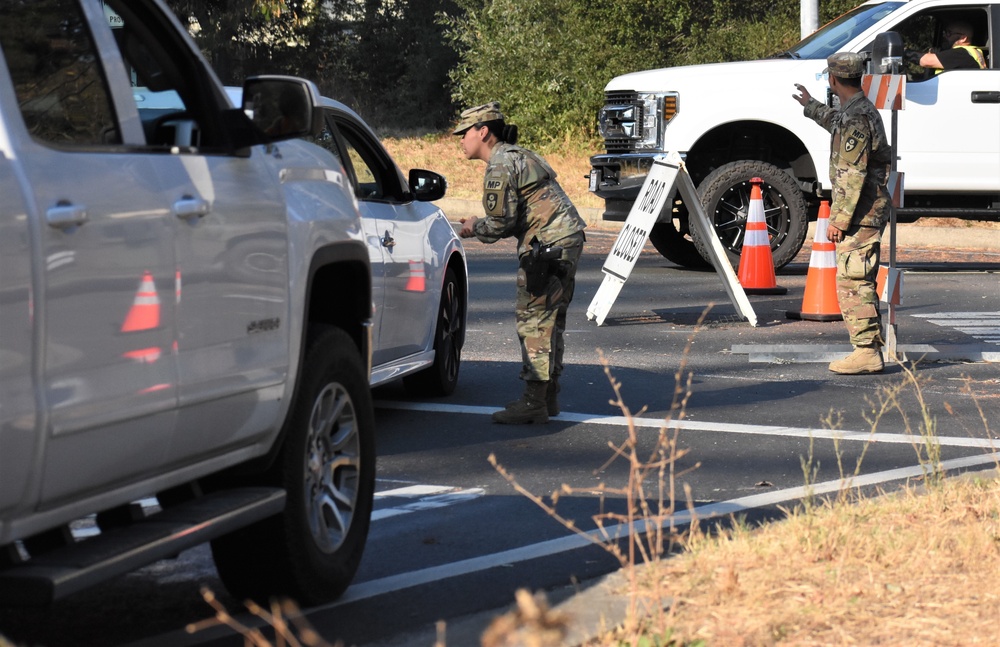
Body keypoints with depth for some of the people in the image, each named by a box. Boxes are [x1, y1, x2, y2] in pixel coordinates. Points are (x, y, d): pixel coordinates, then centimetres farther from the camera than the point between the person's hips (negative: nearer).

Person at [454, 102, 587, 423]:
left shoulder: (500, 166, -12)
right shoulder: (518, 156, 20)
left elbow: (501, 223, -16)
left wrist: (474, 227, 3)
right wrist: (481, 226, 17)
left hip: (548, 245, -10)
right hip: (567, 238, 10)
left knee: (534, 320, -7)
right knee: (549, 319, 15)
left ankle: (534, 403, -7)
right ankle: (548, 396, 22)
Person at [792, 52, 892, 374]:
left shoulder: (856, 118, -18)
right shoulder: (862, 110, 15)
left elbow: (853, 175, -23)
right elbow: (838, 126, 41)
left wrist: (839, 219, -22)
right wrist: (811, 107, 56)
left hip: (860, 214, -10)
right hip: (868, 212, 10)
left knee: (852, 282, -10)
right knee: (861, 283, 14)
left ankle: (866, 352, -11)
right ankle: (871, 350, 17)